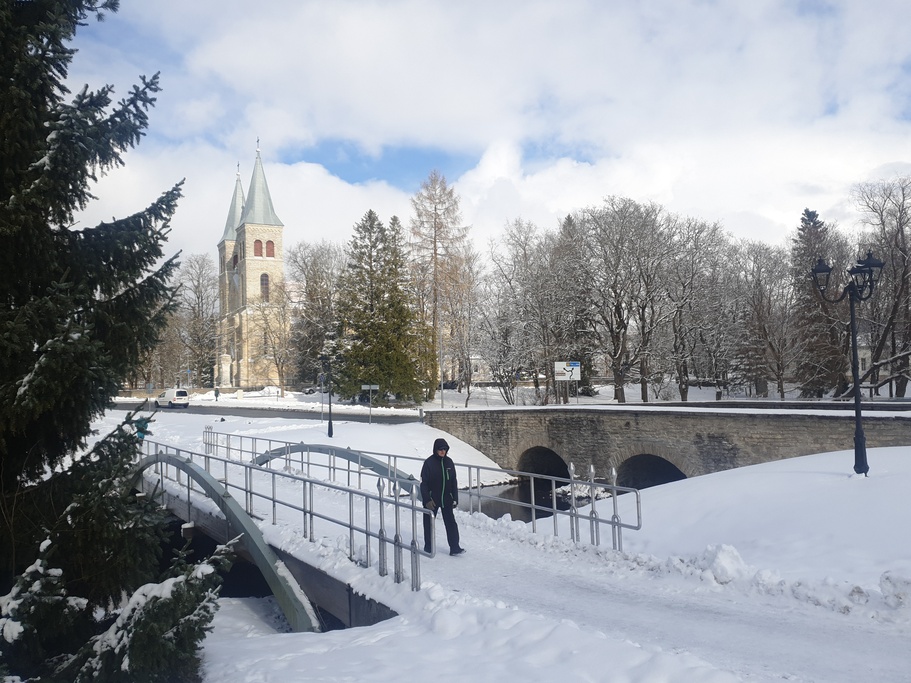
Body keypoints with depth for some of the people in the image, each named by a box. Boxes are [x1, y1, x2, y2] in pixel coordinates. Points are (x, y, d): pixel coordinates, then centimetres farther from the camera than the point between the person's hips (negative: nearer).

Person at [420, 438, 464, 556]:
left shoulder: (449, 462, 1)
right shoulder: (429, 462, -12)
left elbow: (454, 482, 8)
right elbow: (423, 483, -10)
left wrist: (455, 498, 4)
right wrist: (427, 500, -15)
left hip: (446, 499, 3)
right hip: (432, 499, -3)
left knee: (451, 522, 0)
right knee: (429, 523, 9)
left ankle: (454, 547, 5)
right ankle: (428, 547, 24)